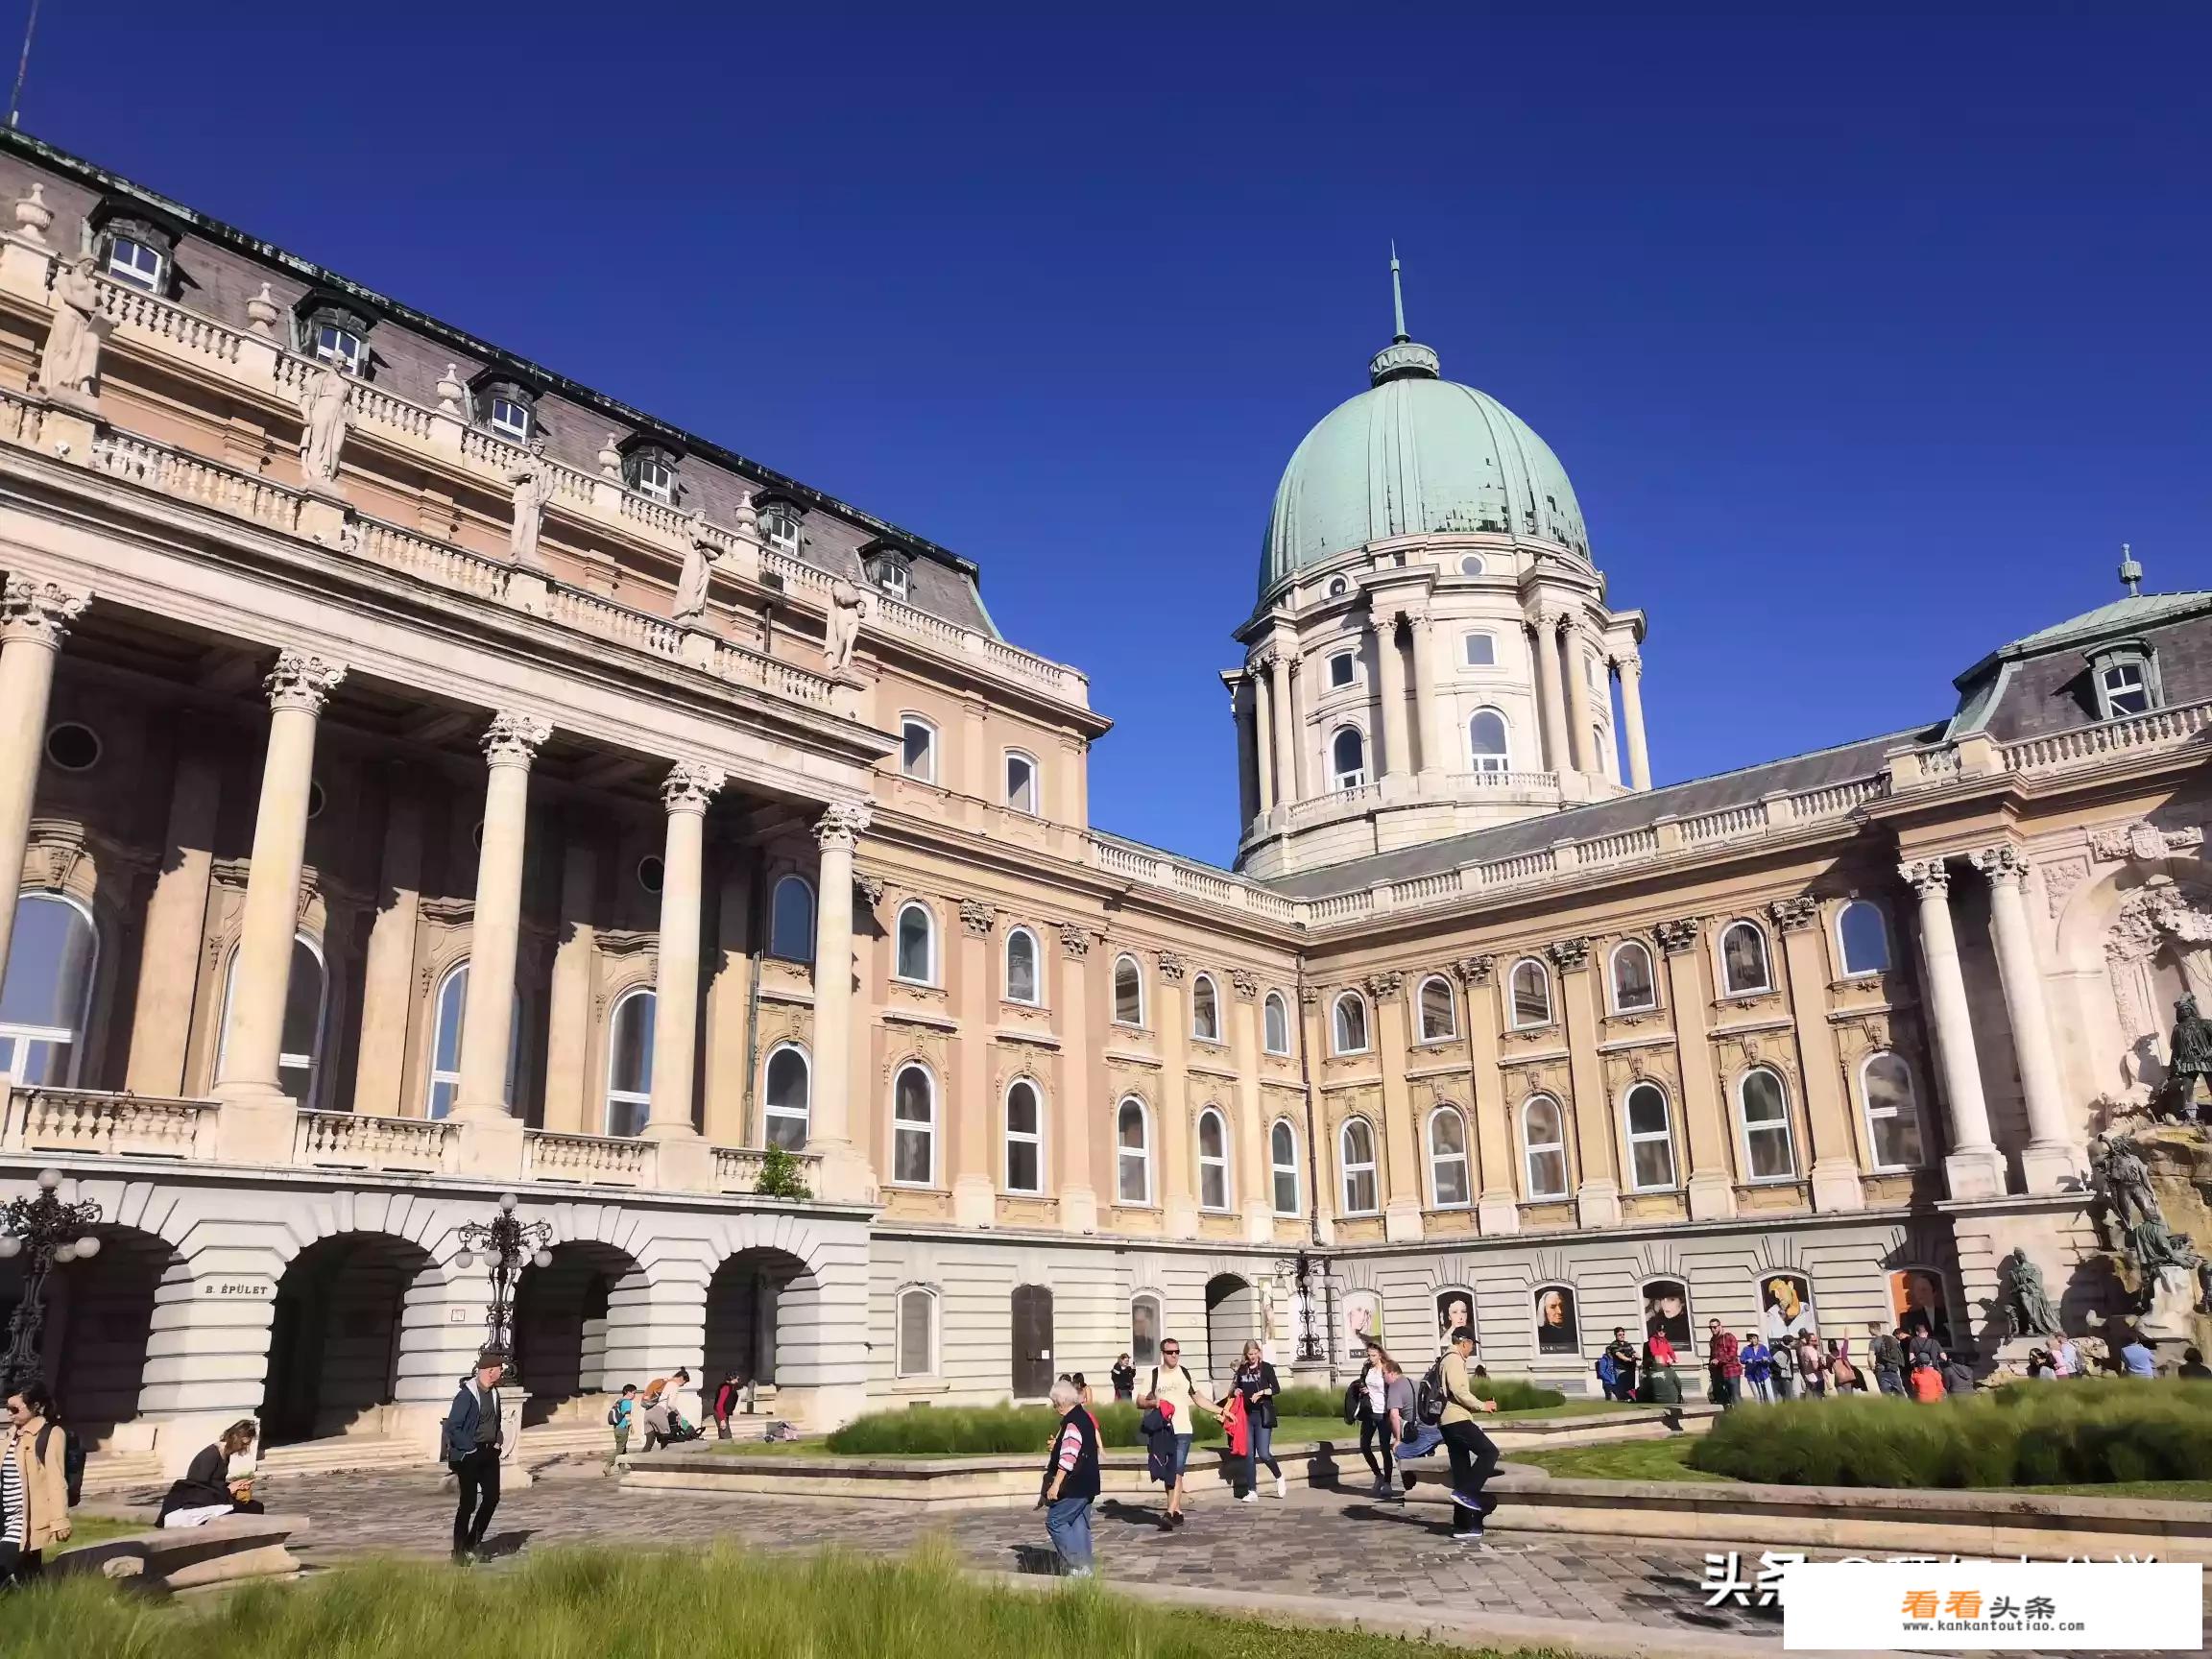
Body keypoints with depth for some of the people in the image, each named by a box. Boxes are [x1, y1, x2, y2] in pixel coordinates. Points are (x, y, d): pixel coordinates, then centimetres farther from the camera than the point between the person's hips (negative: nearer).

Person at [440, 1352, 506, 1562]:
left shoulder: (493, 1393, 7)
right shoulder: (466, 1395, -18)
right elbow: (452, 1428, -19)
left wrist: (497, 1443, 9)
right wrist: (472, 1448, -18)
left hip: (489, 1453, 8)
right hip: (468, 1456, -8)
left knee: (492, 1497, 6)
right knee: (468, 1502, -3)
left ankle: (474, 1541, 23)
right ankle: (459, 1550, 10)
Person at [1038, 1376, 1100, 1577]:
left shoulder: (1072, 1423, -20)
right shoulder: (1084, 1415, 11)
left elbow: (1067, 1459, -25)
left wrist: (1056, 1484, -22)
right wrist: (1058, 1444, 36)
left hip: (1074, 1484, -10)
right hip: (1087, 1484, 10)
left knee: (1055, 1521, -3)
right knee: (1079, 1524, 14)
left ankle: (1077, 1565, -5)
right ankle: (1083, 1568, 16)